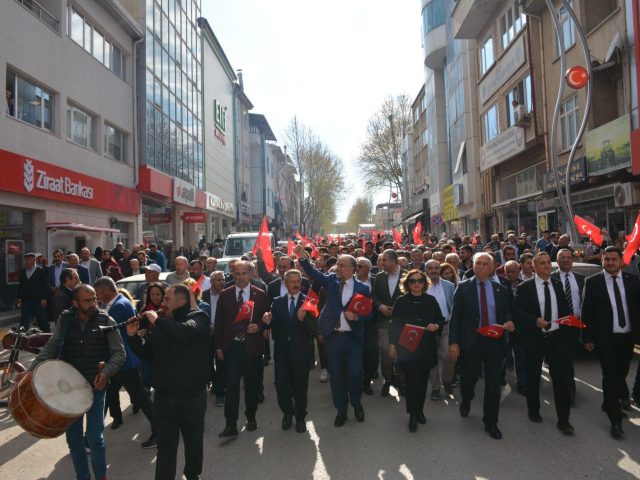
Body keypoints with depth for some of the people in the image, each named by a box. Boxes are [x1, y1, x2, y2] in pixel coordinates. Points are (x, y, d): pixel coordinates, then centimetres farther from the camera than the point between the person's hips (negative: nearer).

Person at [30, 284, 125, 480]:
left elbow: (119, 353, -8)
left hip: (95, 387, -3)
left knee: (95, 437, -1)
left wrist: (106, 372, -22)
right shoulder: (64, 320, -1)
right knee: (73, 437, 14)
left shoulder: (106, 321, -9)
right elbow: (51, 347, 1)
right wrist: (32, 370, -12)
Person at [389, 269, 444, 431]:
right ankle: (413, 414, 13)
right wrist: (392, 344, -2)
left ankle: (419, 410, 29)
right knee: (411, 380, -2)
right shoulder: (401, 301, -3)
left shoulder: (431, 300, 2)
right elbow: (394, 324, 0)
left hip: (426, 347, 2)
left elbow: (441, 319, 8)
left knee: (422, 380, 10)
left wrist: (436, 325, -14)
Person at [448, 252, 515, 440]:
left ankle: (491, 422, 22)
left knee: (493, 382, 6)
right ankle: (466, 401, 44)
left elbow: (507, 313, 11)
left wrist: (509, 323, -13)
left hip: (494, 341, 2)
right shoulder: (463, 287, -2)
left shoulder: (501, 290, 6)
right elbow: (455, 316, -4)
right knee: (469, 377, 10)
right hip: (470, 341, -2)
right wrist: (453, 342, -10)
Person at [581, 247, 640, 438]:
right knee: (610, 377, -2)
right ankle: (615, 419, 8)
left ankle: (611, 404, 40)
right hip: (606, 338, -3)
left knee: (621, 375, 17)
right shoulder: (592, 282, -5)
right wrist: (587, 337, -7)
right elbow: (586, 311, -4)